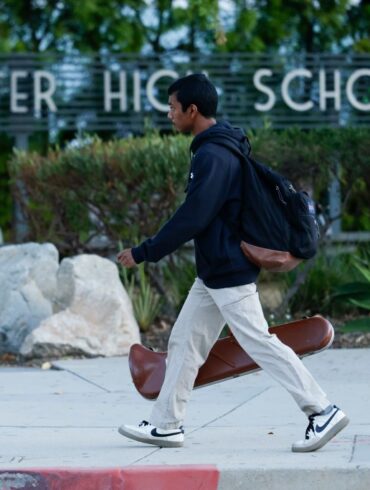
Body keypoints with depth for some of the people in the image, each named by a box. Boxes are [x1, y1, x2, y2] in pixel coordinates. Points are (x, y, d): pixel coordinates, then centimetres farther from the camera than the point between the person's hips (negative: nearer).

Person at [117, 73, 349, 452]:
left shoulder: (213, 157, -20)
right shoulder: (225, 148, 13)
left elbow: (191, 219, -23)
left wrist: (143, 254, -17)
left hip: (229, 273, -11)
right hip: (213, 273, 11)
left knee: (260, 343, -8)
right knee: (184, 342, 11)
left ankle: (323, 412, -5)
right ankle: (166, 424, 16)